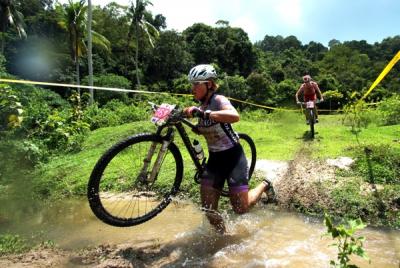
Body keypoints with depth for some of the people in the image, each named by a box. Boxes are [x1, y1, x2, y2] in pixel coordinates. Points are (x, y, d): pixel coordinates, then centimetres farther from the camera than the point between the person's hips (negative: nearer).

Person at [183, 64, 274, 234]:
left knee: (241, 208, -1)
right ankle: (223, 236, 28)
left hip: (233, 156, -6)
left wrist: (204, 113, -45)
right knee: (208, 209, 2)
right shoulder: (201, 106, 4)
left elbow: (234, 116, -38)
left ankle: (264, 185, 26)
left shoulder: (218, 100, -16)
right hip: (214, 158, 6)